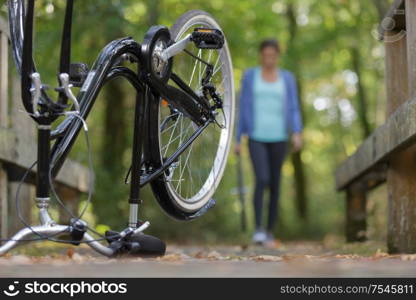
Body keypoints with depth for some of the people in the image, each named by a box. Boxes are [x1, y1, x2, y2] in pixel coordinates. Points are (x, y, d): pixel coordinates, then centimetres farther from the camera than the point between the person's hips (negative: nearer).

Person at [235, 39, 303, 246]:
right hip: (256, 138, -2)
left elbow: (294, 110, 1)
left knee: (275, 185, 5)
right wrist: (238, 140, 1)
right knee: (262, 180, -22)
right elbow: (243, 109, 4)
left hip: (278, 138, 2)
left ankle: (270, 231, 17)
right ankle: (257, 228, -14)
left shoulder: (288, 78, 6)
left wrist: (297, 134, -16)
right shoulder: (249, 76, 4)